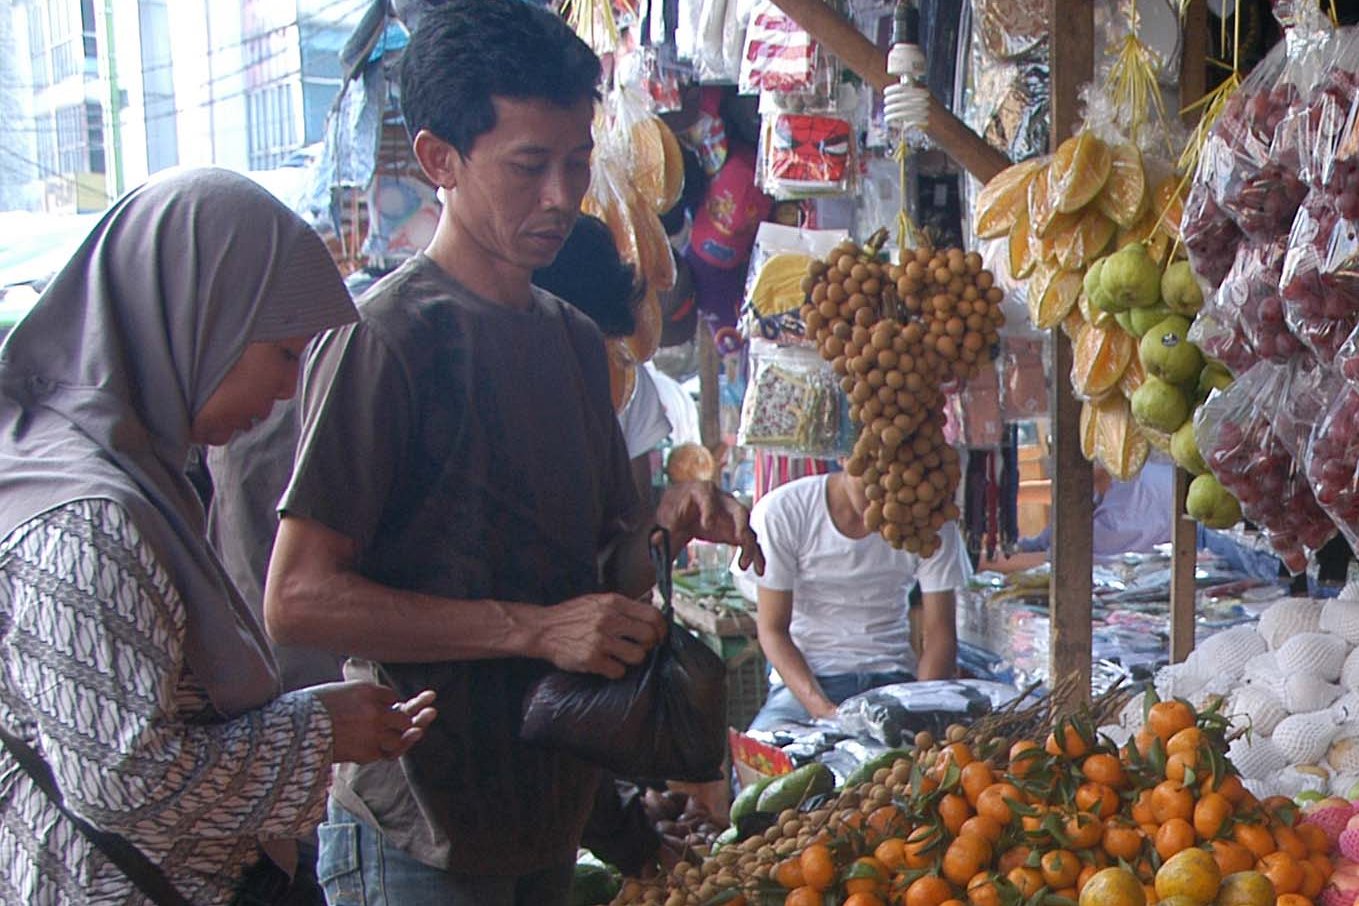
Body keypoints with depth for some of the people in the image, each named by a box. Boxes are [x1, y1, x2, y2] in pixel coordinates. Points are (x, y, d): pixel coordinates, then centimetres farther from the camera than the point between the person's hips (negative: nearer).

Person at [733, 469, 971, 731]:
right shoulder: (783, 511, -10)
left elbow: (939, 633, -2)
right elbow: (772, 630, -8)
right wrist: (822, 709, -23)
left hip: (892, 680, 1)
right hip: (803, 676, 0)